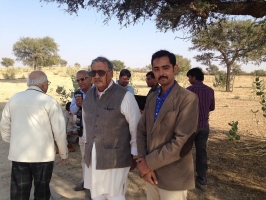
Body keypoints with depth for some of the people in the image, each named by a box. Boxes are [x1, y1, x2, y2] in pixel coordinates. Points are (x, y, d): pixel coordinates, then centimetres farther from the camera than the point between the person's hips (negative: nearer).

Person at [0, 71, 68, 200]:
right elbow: (59, 131, -8)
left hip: (18, 154, 4)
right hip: (42, 155, -3)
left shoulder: (14, 99, 5)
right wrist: (63, 153, 5)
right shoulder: (49, 101, -8)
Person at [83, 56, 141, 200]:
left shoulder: (125, 96, -13)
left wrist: (134, 154, -5)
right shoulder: (89, 95, 7)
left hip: (115, 158, -5)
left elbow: (136, 127, -8)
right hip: (91, 157, 6)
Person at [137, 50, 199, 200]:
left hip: (173, 177, -5)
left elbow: (182, 142, -21)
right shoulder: (151, 98, 7)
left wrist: (149, 162, -15)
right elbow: (141, 131, 6)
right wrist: (142, 162, -9)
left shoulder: (188, 98, -14)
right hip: (151, 172, 6)